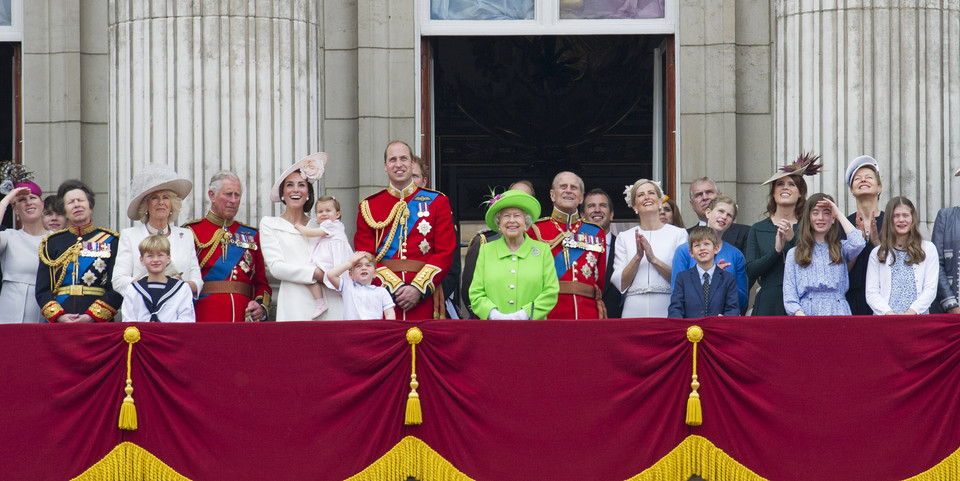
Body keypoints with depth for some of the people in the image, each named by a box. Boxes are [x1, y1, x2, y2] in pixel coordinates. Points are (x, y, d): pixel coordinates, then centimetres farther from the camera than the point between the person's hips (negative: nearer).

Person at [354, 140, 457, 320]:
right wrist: (394, 288, -11)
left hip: (424, 297, 0)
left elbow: (445, 253, 2)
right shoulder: (369, 207, 10)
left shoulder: (437, 202, 9)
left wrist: (418, 288, -11)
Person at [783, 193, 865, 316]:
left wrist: (839, 214, 5)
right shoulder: (794, 254, 15)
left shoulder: (841, 249, 15)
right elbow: (789, 295, 9)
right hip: (807, 312, 0)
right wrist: (800, 315, -11)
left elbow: (858, 243, -8)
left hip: (837, 312, 0)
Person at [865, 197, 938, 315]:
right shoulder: (877, 253, 15)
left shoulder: (928, 249, 14)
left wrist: (911, 312, -9)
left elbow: (930, 289, 6)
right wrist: (888, 313, -10)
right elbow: (871, 293, 8)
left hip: (918, 317, -1)